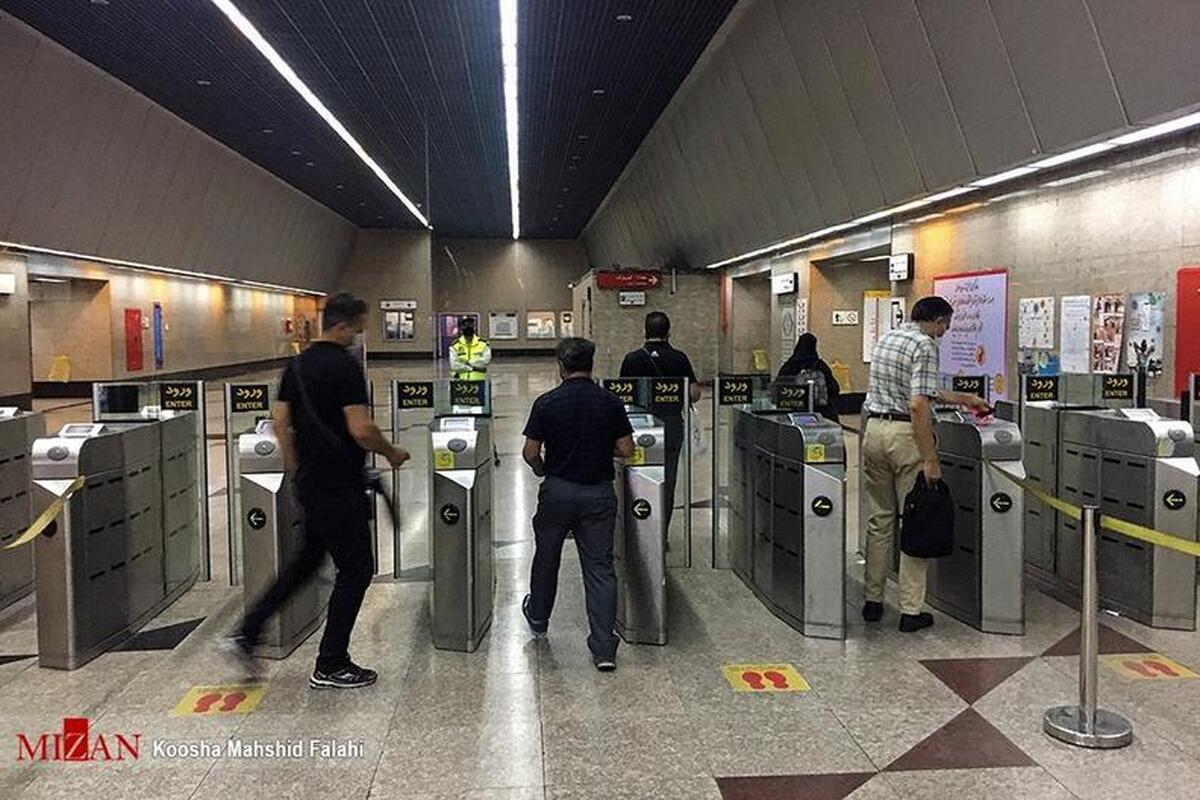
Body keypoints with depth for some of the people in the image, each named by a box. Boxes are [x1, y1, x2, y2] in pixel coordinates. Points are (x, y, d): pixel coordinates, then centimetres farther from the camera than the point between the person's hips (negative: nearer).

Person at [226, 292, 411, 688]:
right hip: (339, 487, -9)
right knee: (356, 569, 3)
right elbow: (361, 430, -22)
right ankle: (331, 666, 10)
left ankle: (247, 633, 19)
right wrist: (391, 453, -5)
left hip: (309, 481, 9)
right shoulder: (346, 367, -17)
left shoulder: (297, 365, 9)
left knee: (308, 558, 22)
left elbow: (280, 421, 13)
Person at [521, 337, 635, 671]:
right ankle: (604, 647, -1)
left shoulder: (547, 403, -8)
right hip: (599, 493, 1)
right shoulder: (610, 402, -4)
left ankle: (538, 619, 42)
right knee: (600, 566, 3)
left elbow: (530, 453, -7)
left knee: (546, 557, 20)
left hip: (558, 490, 0)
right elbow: (626, 450, -3)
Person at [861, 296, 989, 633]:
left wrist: (963, 399, 32)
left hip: (874, 429, 7)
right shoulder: (925, 346, -10)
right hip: (905, 434, -7)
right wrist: (930, 459, -19)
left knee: (879, 520, 14)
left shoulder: (886, 338, 15)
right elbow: (918, 405, -21)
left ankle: (873, 601, 19)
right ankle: (911, 610, 6)